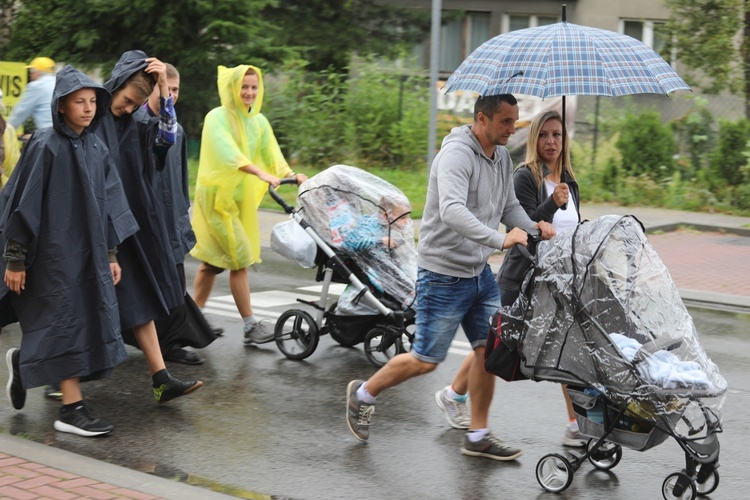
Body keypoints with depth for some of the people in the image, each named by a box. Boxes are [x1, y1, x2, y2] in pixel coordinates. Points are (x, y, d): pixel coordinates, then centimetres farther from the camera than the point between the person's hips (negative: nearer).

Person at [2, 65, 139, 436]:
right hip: (54, 250, -7)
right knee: (67, 322, -6)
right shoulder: (45, 147, -11)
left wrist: (111, 254, 12)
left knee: (91, 320, 7)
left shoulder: (96, 149, 9)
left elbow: (108, 204, 14)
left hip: (88, 251, 7)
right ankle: (72, 409, 1)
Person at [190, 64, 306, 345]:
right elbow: (229, 152, -29)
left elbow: (272, 154, -4)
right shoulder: (217, 118, -12)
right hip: (217, 196, -7)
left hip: (243, 197, 7)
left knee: (213, 261, 13)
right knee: (239, 259, -11)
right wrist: (261, 173, -43)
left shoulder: (259, 121, 8)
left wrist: (290, 174, -25)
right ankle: (250, 326, -8)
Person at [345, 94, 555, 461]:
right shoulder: (456, 155, -22)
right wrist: (499, 240, -45)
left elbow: (508, 206, 16)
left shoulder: (502, 157, 7)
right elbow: (452, 211, -36)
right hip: (443, 275, -8)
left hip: (479, 272, 8)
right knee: (426, 360, 0)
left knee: (489, 350, 4)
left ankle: (478, 436, 15)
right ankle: (363, 394, 23)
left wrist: (531, 227, -5)